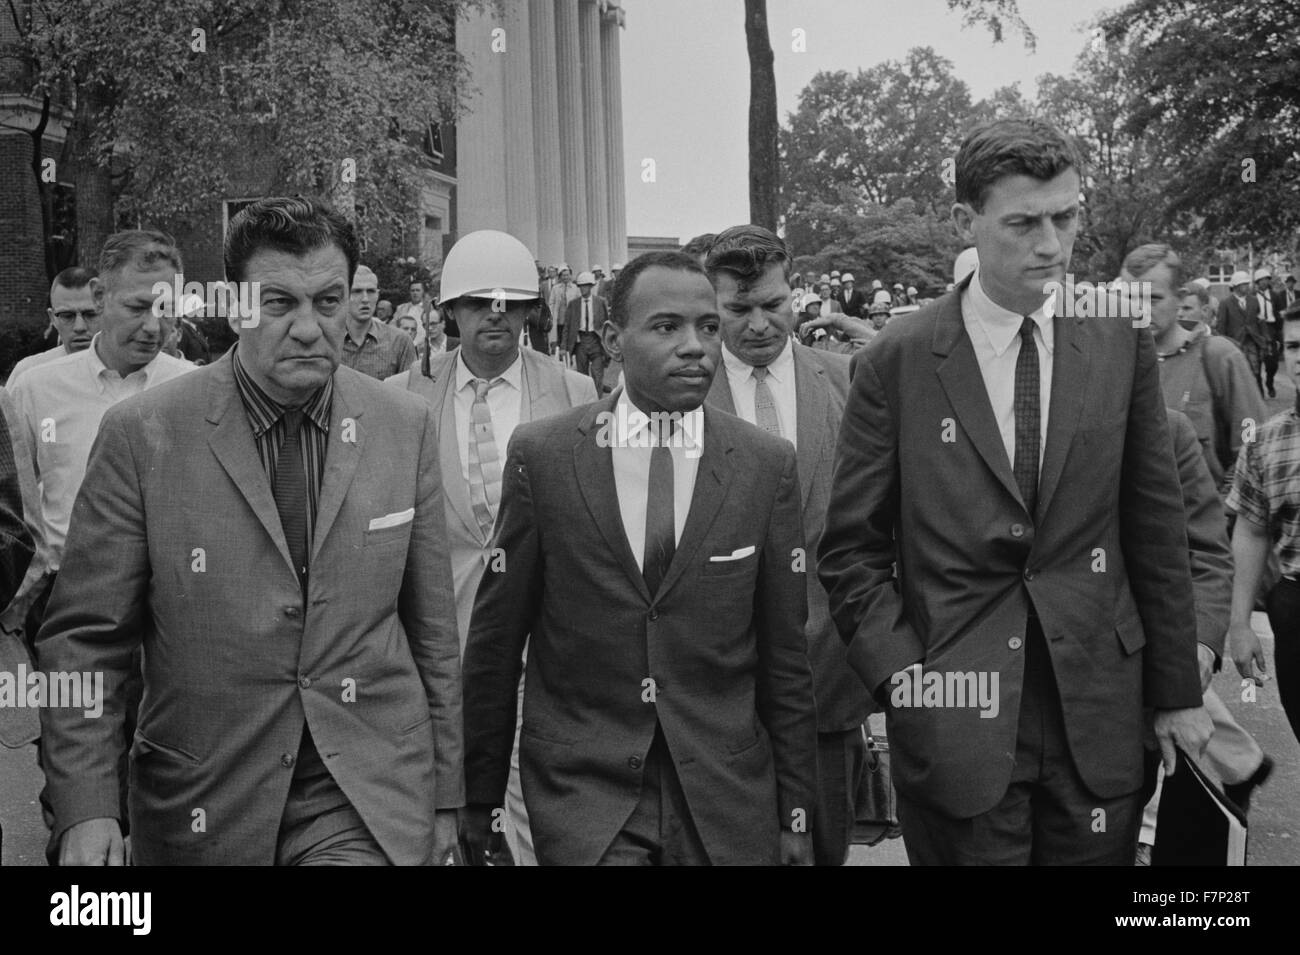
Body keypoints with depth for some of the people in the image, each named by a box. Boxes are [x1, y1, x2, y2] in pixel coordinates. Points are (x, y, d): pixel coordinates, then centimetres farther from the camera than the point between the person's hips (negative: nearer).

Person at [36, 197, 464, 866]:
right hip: (204, 807, 0)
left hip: (370, 798, 1)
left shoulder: (406, 428, -1)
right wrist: (85, 810, -12)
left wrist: (445, 796, 9)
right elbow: (84, 636, -4)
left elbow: (433, 628, 5)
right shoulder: (142, 433, -8)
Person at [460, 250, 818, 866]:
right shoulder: (542, 455, -4)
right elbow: (495, 641, 2)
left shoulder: (767, 464, -1)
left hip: (725, 796, 2)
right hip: (581, 792, -1)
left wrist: (795, 812, 6)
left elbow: (785, 654, 3)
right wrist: (480, 798, 4)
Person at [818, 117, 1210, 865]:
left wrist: (1177, 693, 6)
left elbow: (1157, 529, 5)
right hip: (956, 718, -2)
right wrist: (899, 670, -11)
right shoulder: (897, 362, -4)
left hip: (1100, 714, 2)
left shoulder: (1122, 345, 2)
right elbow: (851, 548, 0)